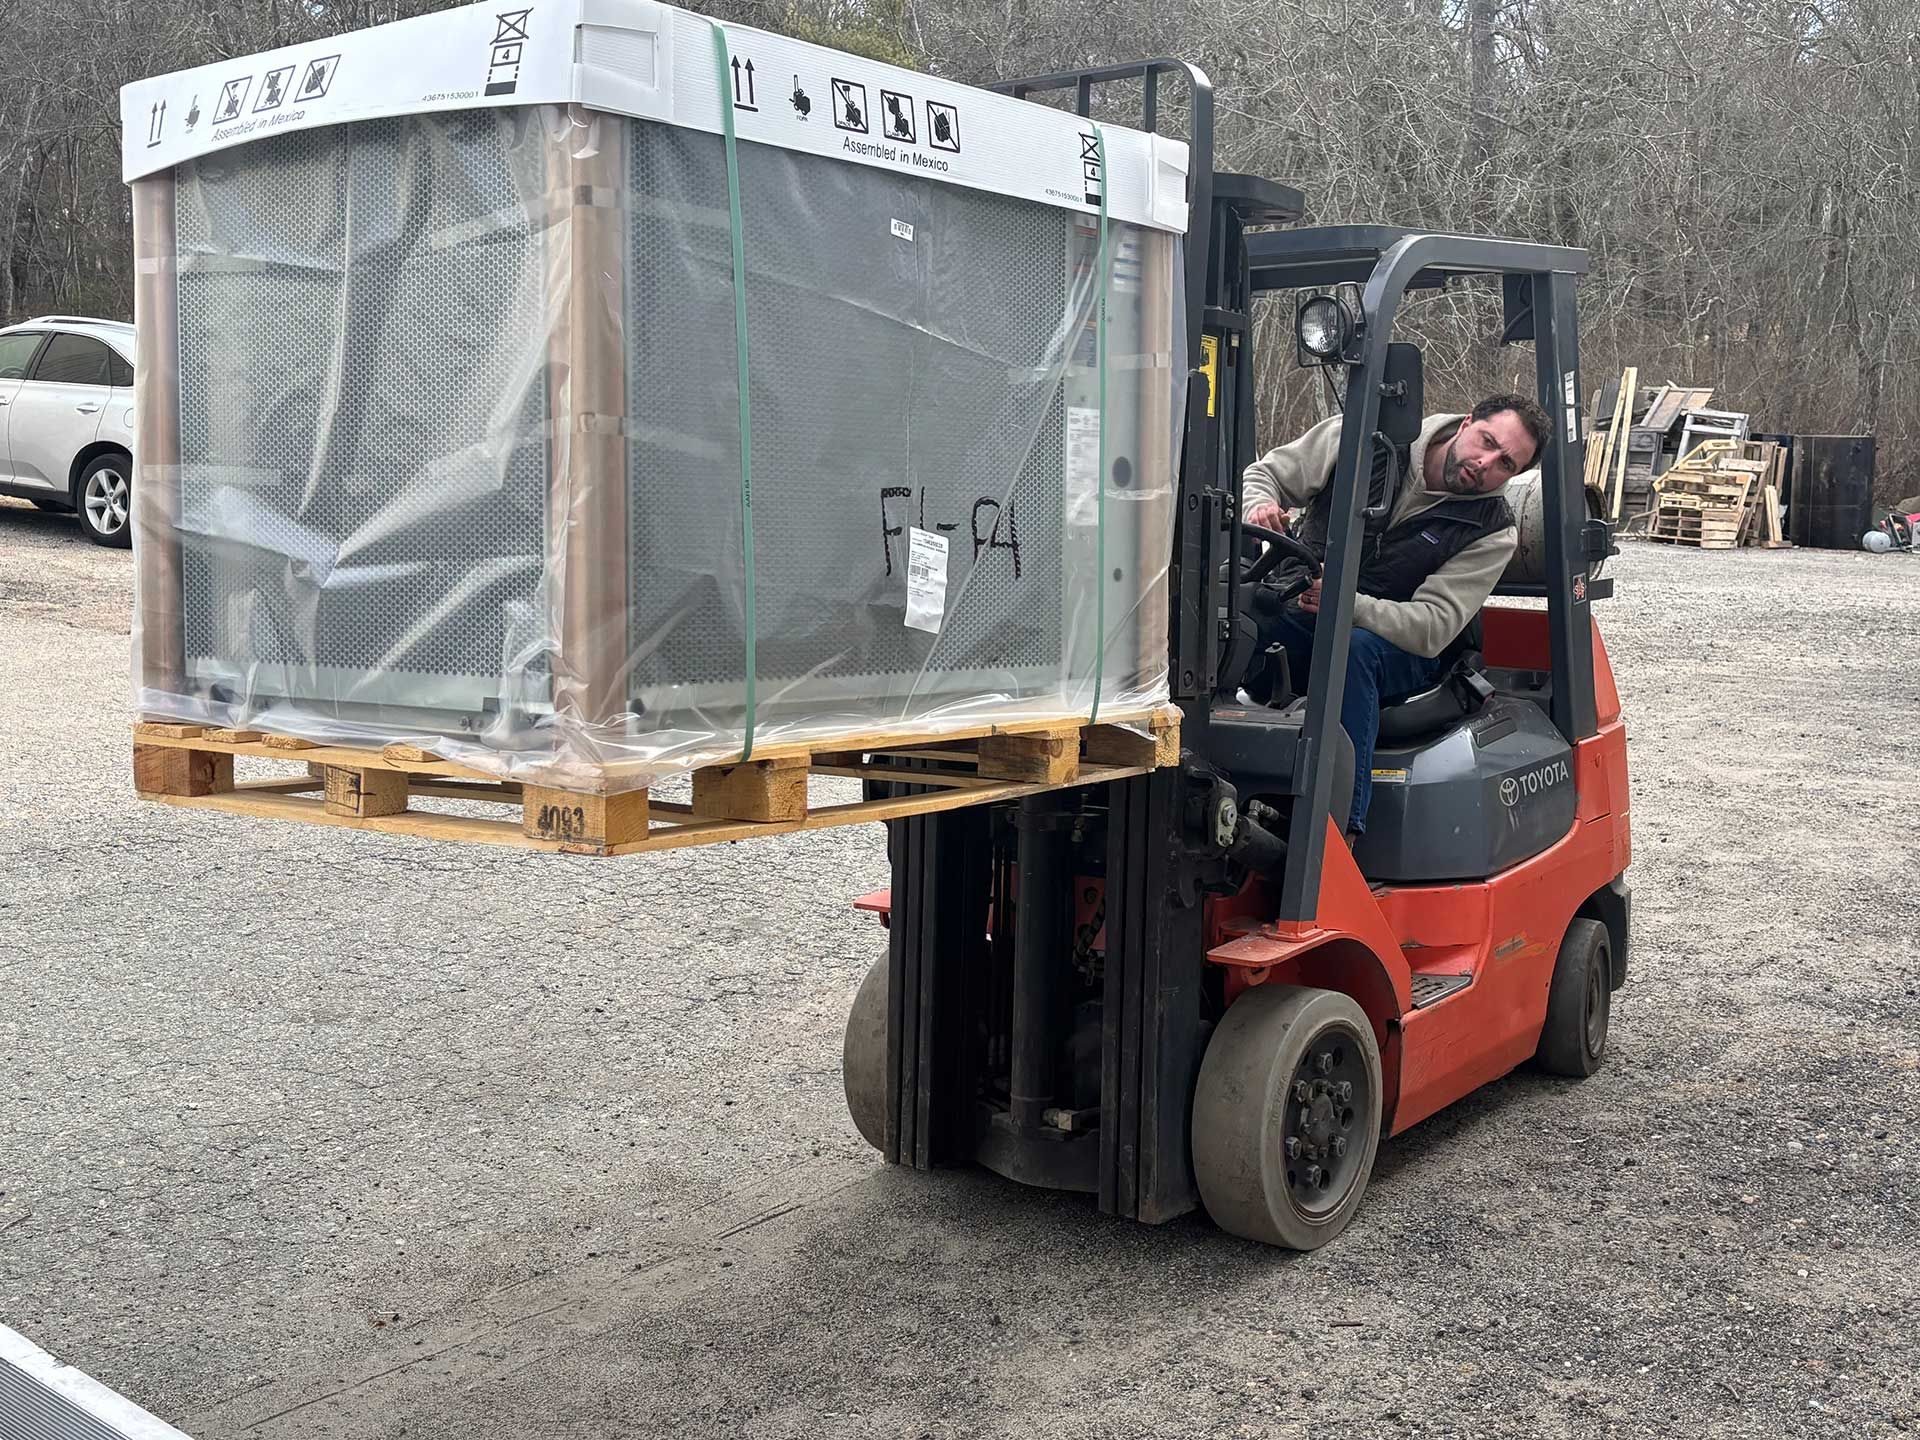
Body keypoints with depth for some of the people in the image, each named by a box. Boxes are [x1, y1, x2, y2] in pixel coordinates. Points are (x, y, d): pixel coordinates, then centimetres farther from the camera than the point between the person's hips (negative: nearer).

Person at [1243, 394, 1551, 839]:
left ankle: (1340, 831, -43)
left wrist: (1346, 603, -34)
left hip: (1397, 644, -2)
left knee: (1353, 650, -38)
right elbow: (1263, 473, 5)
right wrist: (1258, 507, -21)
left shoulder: (1491, 533, -7)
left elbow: (1432, 627, -17)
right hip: (1295, 611, 2)